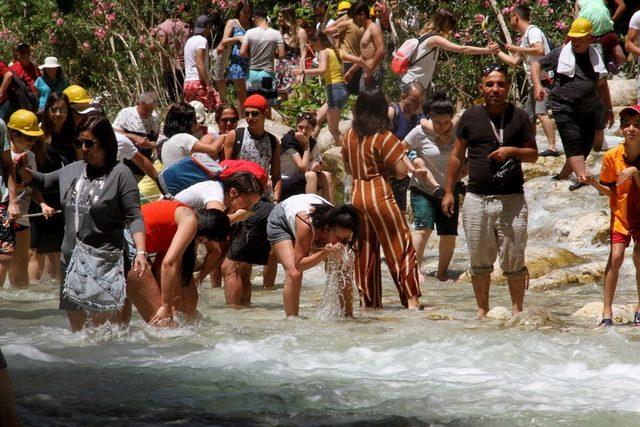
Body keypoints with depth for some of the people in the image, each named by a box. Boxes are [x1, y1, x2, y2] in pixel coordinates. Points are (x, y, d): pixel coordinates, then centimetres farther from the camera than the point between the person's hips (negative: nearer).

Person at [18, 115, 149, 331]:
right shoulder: (72, 170, 11)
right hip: (71, 259, 6)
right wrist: (22, 169, 9)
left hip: (105, 262, -6)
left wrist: (141, 251, -22)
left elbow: (134, 218, -10)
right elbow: (42, 182, 28)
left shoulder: (120, 173, -7)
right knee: (77, 327, 11)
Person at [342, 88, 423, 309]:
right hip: (379, 195, -6)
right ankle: (412, 299, -8)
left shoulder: (350, 136, 6)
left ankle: (369, 301, 14)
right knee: (400, 247, -2)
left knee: (364, 250, 12)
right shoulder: (384, 137, -11)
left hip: (356, 194, 6)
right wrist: (386, 168, 6)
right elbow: (401, 171, -13)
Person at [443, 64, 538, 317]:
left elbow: (533, 154, 9)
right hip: (477, 199, 1)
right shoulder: (470, 117, 8)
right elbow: (457, 156, 13)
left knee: (514, 263, -2)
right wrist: (449, 192, 9)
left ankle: (517, 310, 8)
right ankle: (482, 310, 18)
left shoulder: (519, 117, 5)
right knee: (479, 262, 7)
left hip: (511, 200, -1)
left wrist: (512, 151, -11)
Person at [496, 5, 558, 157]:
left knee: (540, 112, -24)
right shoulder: (525, 38, 22)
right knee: (528, 117, 15)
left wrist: (516, 49, -18)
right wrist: (497, 52, 34)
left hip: (543, 80, -11)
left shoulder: (533, 31, -7)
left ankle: (552, 148, -32)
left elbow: (540, 50, -25)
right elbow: (514, 62, 28)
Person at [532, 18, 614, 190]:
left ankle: (562, 177, 17)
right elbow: (536, 65, 7)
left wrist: (609, 108, 20)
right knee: (574, 143, -18)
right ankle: (584, 178, -28)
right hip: (564, 109, -5)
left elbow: (601, 85, 20)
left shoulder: (595, 56, 11)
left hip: (588, 110, 5)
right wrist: (538, 86, -10)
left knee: (586, 145, 4)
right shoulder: (560, 53, 0)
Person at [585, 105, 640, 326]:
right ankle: (607, 312, -10)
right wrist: (595, 184, -21)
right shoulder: (612, 156, -11)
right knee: (616, 256, -12)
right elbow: (610, 191, -4)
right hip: (620, 212, 0)